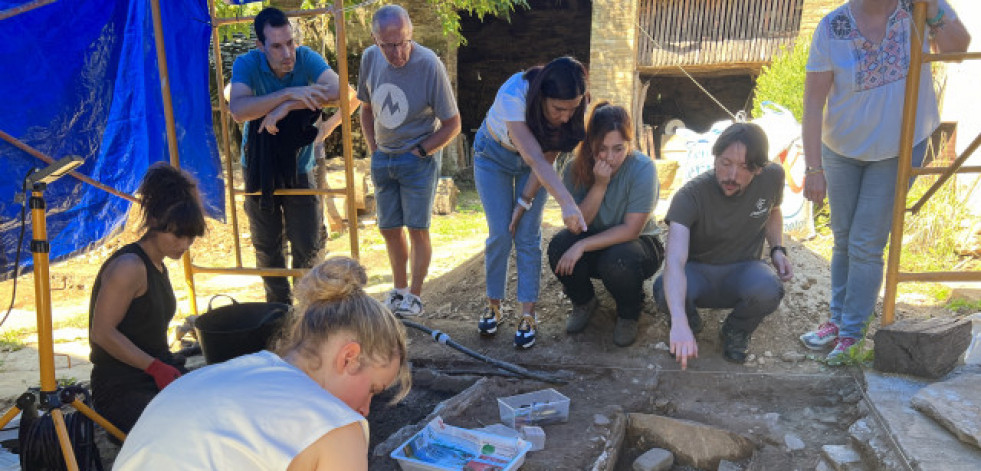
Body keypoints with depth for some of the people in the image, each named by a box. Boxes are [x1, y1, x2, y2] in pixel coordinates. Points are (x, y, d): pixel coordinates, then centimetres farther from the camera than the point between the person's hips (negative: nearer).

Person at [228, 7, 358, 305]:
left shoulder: (306, 58, -15)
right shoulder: (247, 64, -16)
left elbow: (338, 90, -33)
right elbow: (237, 110, -33)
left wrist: (286, 108, -35)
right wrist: (290, 93, -38)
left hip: (300, 167, 0)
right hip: (259, 169, 1)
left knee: (309, 246, 2)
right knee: (267, 247, 13)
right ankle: (279, 310, 33)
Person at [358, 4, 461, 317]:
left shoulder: (429, 65, -20)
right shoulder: (370, 58, -4)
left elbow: (452, 124, -12)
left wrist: (419, 151, -12)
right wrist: (374, 150, 6)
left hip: (419, 159, -5)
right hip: (382, 158, 5)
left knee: (417, 229, -2)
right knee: (389, 229, 11)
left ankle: (414, 296, 12)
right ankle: (399, 290, 28)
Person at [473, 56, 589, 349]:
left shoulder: (573, 109, -26)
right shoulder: (513, 96, -40)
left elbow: (548, 157, -16)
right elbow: (535, 159, -48)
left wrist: (524, 203, -16)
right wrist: (567, 204, -58)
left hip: (536, 160, 2)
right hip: (494, 154, -2)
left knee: (528, 235, -6)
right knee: (500, 234, -7)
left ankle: (528, 316, 1)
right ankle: (493, 306, 12)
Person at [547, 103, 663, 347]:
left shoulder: (643, 168, -22)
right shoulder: (575, 169, -12)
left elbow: (631, 229, -24)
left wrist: (583, 245, -31)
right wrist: (599, 186, -29)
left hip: (638, 243, -3)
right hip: (596, 244, 3)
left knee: (616, 261, -37)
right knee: (559, 246, -27)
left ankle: (629, 314, -1)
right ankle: (584, 302, 5)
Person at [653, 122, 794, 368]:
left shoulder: (772, 176, -11)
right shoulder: (690, 195, -25)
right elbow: (674, 261, -38)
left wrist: (777, 249, -5)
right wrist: (679, 323, -53)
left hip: (743, 269, 2)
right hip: (698, 271, -2)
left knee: (768, 290, -35)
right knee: (664, 291, -37)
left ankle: (736, 331, 2)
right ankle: (691, 322, 3)